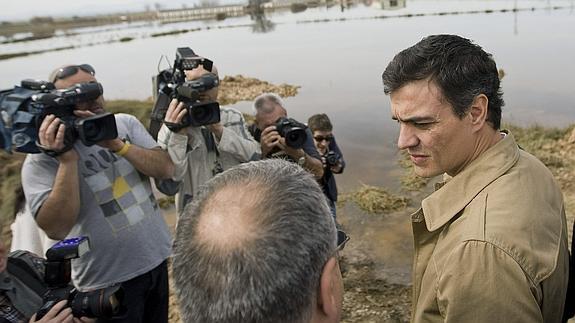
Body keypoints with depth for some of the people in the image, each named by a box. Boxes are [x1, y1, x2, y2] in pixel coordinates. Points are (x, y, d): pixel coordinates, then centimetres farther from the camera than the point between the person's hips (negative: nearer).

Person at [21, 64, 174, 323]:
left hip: (157, 258, 5)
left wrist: (117, 144, -22)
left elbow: (166, 169, -10)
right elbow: (56, 229, -23)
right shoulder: (41, 159, -13)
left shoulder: (125, 123, -1)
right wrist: (67, 158, -28)